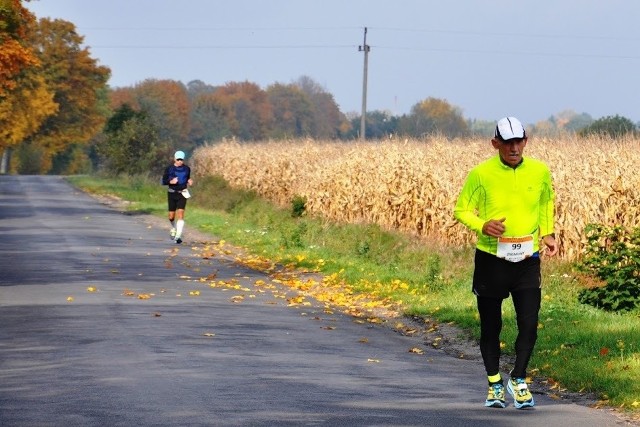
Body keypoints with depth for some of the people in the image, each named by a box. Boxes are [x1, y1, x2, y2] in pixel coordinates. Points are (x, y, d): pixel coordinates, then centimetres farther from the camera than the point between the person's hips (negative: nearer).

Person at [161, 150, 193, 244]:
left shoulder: (187, 169, 3)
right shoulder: (169, 169, -3)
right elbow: (163, 181, 0)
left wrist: (189, 182, -4)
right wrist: (171, 182, -20)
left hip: (182, 194, 0)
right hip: (172, 194, 0)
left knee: (180, 214, -14)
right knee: (171, 216, 6)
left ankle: (178, 236, -17)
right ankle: (173, 230, 39)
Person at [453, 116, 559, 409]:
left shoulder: (540, 171, 1)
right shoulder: (481, 174, -8)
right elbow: (461, 210, -1)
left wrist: (547, 233, 7)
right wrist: (482, 225, -20)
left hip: (527, 261, 1)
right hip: (490, 261, -1)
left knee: (529, 324, -9)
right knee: (490, 326, 10)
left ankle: (518, 380, 11)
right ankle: (494, 383, 29)